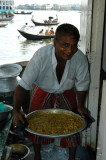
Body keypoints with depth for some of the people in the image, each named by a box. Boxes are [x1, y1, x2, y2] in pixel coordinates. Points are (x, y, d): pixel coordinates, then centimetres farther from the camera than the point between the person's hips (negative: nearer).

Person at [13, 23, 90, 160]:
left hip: (66, 92, 1)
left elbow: (82, 85, -12)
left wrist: (80, 105, -23)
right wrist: (16, 110, -46)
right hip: (42, 91, -1)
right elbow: (23, 85, -35)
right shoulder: (41, 56, -37)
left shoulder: (80, 58, -30)